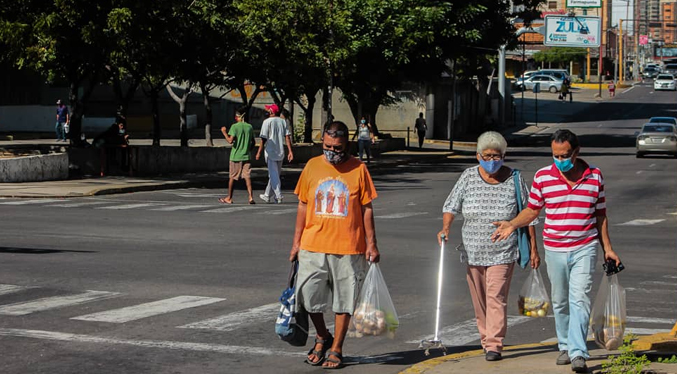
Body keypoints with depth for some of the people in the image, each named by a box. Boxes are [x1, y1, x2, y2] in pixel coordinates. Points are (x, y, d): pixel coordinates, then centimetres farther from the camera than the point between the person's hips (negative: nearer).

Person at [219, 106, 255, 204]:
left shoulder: (234, 127, -9)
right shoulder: (250, 127, 5)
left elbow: (230, 140, -17)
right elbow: (253, 142, 10)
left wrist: (224, 132, -3)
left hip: (235, 157, -3)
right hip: (246, 156, 3)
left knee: (232, 177, 8)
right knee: (247, 177, -1)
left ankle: (229, 198, 17)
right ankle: (251, 197, -13)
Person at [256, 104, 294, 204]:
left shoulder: (267, 121, -7)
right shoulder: (283, 122, 9)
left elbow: (264, 139, -11)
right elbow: (287, 137, 1)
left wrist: (259, 152, -8)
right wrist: (290, 151, -2)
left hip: (271, 152, -6)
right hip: (281, 152, 6)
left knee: (274, 176, -5)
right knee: (274, 175, 15)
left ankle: (278, 196, -13)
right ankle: (267, 195, 24)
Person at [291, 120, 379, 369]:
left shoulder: (358, 169, -2)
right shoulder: (312, 167, 5)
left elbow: (366, 208, 2)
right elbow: (303, 205, 11)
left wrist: (371, 244, -1)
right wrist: (297, 241, 9)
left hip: (348, 248, -2)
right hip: (313, 246, 2)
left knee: (344, 301, 4)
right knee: (308, 295, 1)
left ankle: (336, 349, 17)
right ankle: (322, 338, 25)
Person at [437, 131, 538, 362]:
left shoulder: (514, 180, -3)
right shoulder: (469, 177, 0)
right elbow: (451, 205, 0)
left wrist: (533, 249, 2)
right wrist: (445, 228, -19)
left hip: (503, 253, -3)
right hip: (473, 252, 3)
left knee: (496, 297, -12)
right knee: (479, 300, 9)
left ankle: (494, 345, -12)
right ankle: (486, 339, 22)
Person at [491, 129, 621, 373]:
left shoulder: (595, 176, 1)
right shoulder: (543, 177, -1)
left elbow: (600, 215, 9)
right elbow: (532, 210, 8)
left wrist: (607, 248, 9)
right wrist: (512, 224, -11)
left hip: (584, 249, -2)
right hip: (554, 250, 2)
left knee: (579, 299, -13)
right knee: (560, 302, 11)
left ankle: (578, 353, -18)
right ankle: (565, 346, 26)